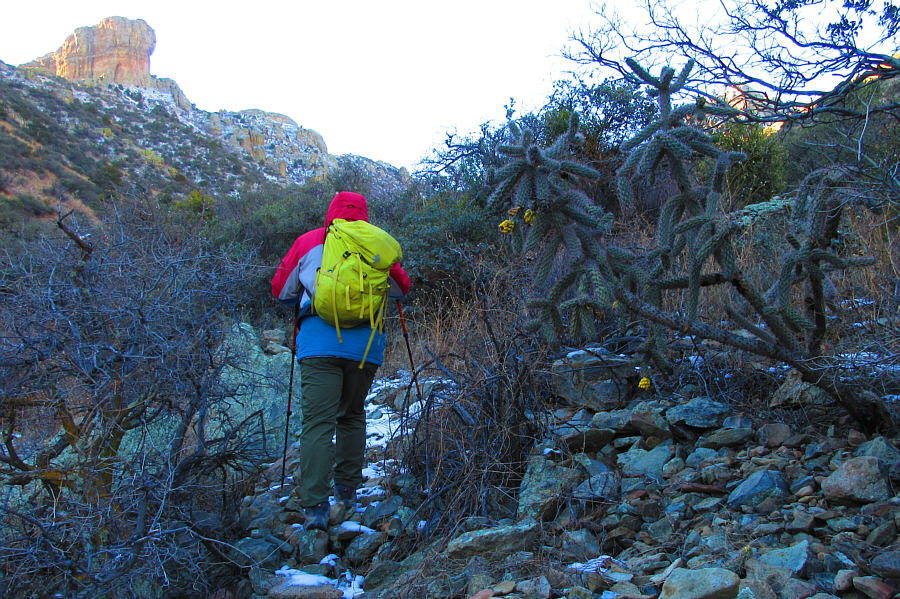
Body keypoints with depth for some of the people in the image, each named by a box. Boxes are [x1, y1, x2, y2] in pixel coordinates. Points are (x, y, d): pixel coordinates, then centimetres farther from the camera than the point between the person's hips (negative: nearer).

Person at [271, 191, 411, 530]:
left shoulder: (307, 242, 9)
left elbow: (281, 291, 15)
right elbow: (402, 288, 21)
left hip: (319, 340, -1)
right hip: (365, 343, 2)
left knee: (318, 421, -3)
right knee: (353, 416, 18)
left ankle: (315, 506, -11)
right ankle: (347, 489, 25)